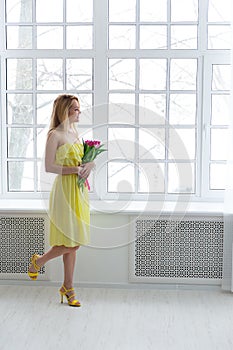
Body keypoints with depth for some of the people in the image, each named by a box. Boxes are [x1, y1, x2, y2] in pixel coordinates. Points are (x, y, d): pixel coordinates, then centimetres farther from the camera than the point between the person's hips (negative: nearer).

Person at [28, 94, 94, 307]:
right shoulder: (55, 135, -9)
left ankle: (68, 287, 19)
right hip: (65, 189, -8)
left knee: (74, 243, 9)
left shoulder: (74, 133, 15)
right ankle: (38, 261, 20)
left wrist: (89, 165, -1)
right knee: (70, 243, -7)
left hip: (80, 188, 8)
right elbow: (49, 167, -13)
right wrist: (74, 170, -20)